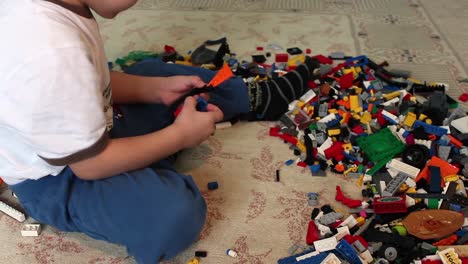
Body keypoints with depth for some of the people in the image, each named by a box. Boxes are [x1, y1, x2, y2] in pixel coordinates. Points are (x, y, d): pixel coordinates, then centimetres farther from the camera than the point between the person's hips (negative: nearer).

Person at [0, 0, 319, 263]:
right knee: (177, 213, -29)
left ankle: (257, 98, 22)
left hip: (79, 124, 9)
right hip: (56, 178, -9)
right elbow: (91, 164, -26)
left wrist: (159, 89, -4)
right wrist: (181, 135, -17)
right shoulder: (53, 56, -38)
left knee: (159, 72, 13)